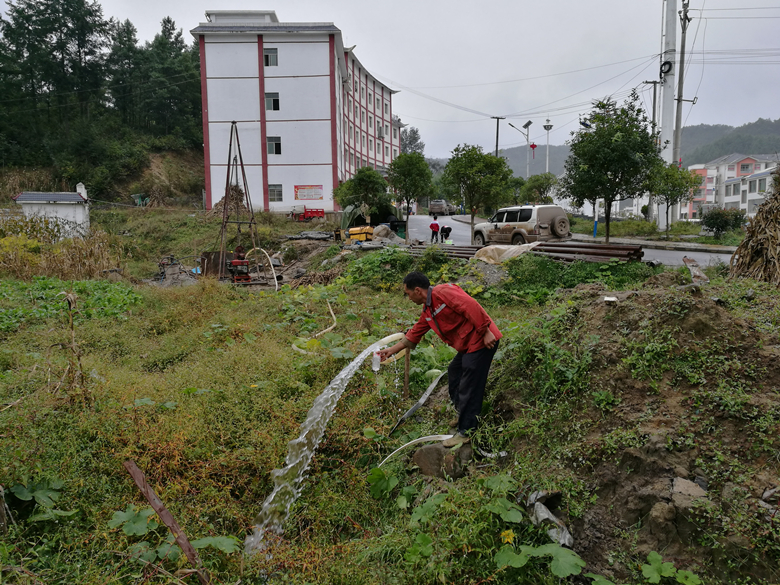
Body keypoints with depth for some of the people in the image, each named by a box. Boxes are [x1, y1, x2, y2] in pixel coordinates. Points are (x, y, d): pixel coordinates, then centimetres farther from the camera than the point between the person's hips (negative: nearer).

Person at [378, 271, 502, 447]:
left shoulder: (443, 292, -17)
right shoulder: (428, 310, 14)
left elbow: (471, 307, -24)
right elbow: (415, 334, 20)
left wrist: (486, 332, -24)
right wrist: (392, 350, 21)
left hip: (482, 341, -10)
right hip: (467, 346, 10)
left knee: (469, 387, -5)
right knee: (454, 373, 24)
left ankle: (466, 432, 5)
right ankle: (462, 414, 43)